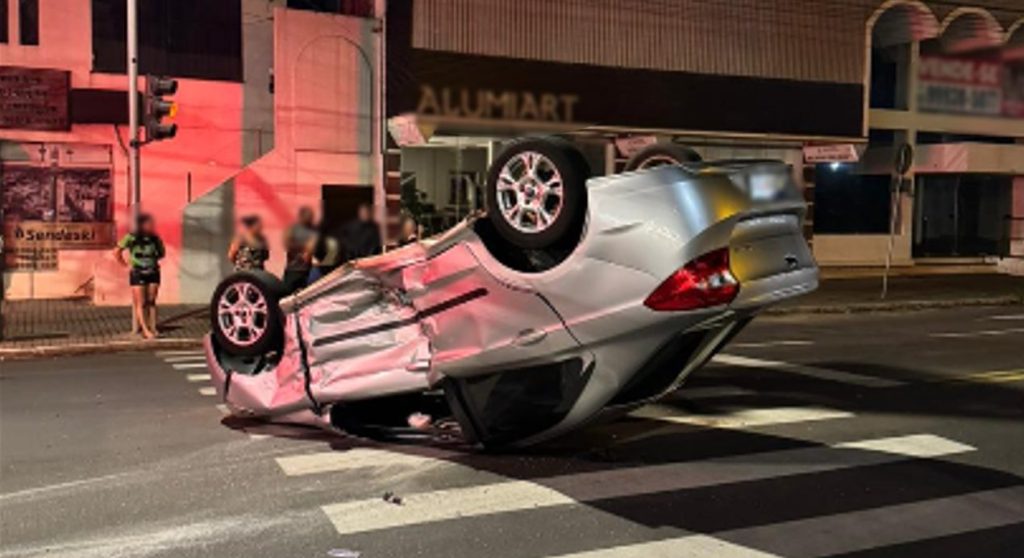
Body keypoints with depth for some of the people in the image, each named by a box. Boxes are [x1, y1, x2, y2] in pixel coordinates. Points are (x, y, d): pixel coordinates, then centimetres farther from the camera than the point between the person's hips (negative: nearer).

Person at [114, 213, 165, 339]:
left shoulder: (155, 239, 4)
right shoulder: (131, 238, -7)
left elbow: (162, 253, 20)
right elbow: (117, 252, 0)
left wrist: (154, 260, 8)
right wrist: (126, 264, -1)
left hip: (153, 273, 3)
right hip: (138, 274, -3)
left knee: (151, 302, 6)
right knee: (141, 303, -4)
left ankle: (153, 328, 11)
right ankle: (145, 330, -4)